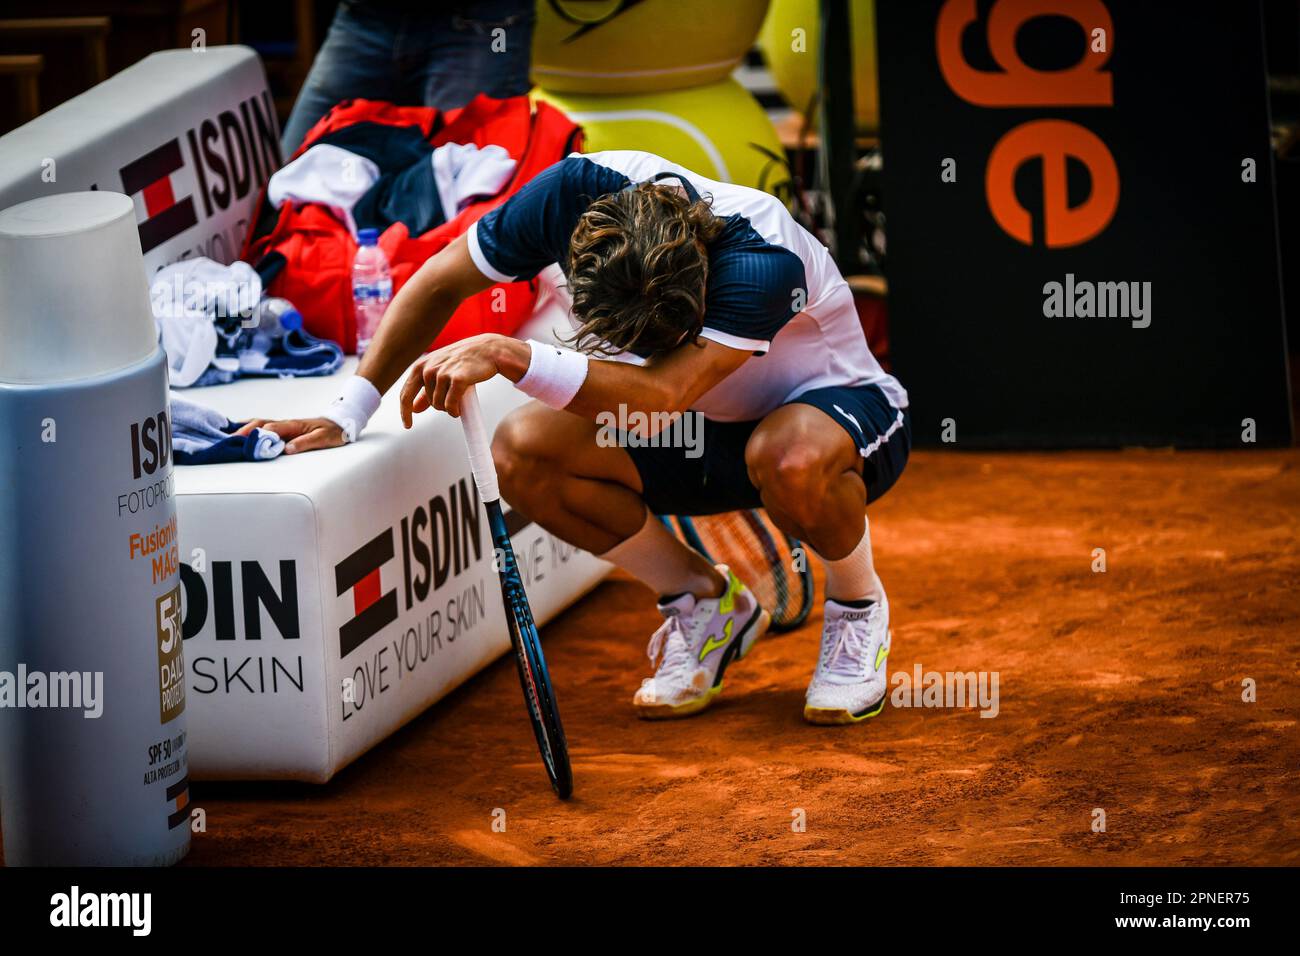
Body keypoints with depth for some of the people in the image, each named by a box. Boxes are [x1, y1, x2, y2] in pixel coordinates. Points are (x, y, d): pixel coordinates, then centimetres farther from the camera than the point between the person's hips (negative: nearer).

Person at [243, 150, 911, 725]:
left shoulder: (764, 258, -38)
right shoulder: (579, 191, -23)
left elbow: (661, 397, -49)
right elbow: (441, 284, -8)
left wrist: (508, 356, -56)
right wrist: (347, 413, -12)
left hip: (840, 407, -5)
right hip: (705, 432, 5)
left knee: (789, 456, -42)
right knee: (523, 450, -21)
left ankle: (858, 605, -7)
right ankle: (704, 603, 1)